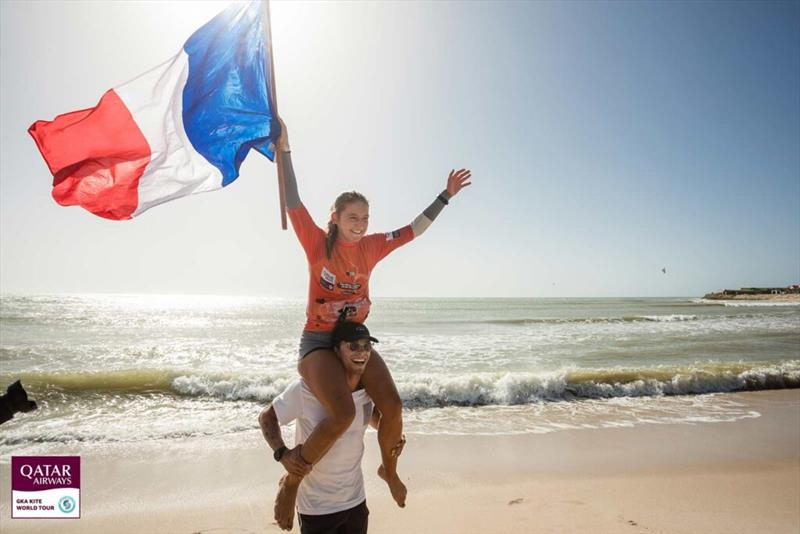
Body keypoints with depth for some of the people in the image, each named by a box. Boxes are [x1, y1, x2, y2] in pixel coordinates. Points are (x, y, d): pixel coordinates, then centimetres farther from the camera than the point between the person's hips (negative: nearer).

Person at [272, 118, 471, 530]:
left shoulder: (371, 247, 4)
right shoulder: (318, 244, -8)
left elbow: (414, 229, 9)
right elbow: (293, 203, -15)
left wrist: (446, 196, 9)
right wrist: (284, 149, -18)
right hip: (318, 342, -5)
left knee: (393, 407, -9)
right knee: (343, 413, -28)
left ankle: (388, 469, 23)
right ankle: (291, 482, -3)